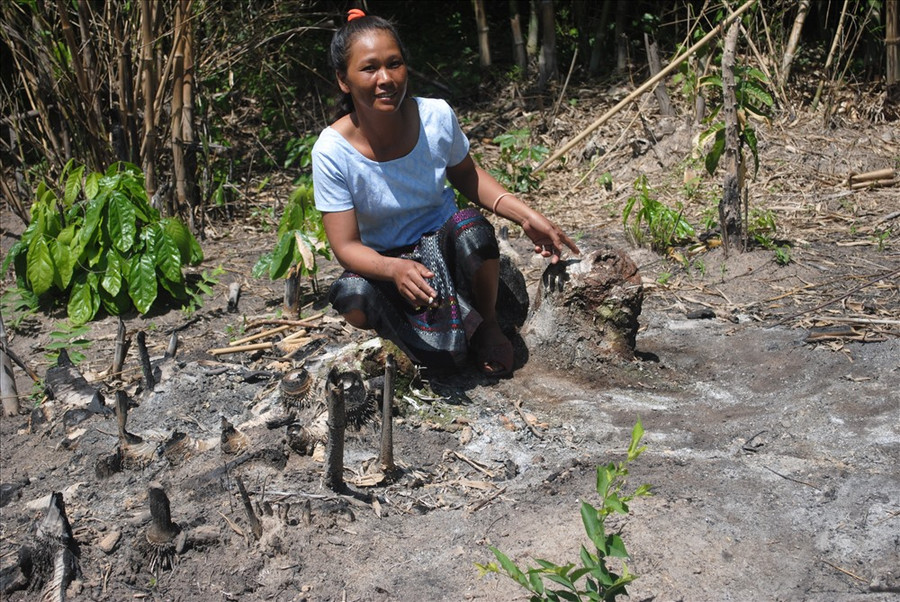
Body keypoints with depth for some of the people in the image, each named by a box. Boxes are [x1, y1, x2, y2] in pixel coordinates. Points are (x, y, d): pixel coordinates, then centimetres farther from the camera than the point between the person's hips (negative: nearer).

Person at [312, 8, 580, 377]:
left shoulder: (437, 116, -15)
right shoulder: (333, 151, -21)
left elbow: (466, 175, 5)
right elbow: (346, 246, -19)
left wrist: (524, 215, -10)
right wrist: (395, 269, -41)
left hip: (444, 243, 2)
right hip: (382, 262, -2)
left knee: (471, 226, -33)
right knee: (352, 296, -35)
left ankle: (487, 323, -4)